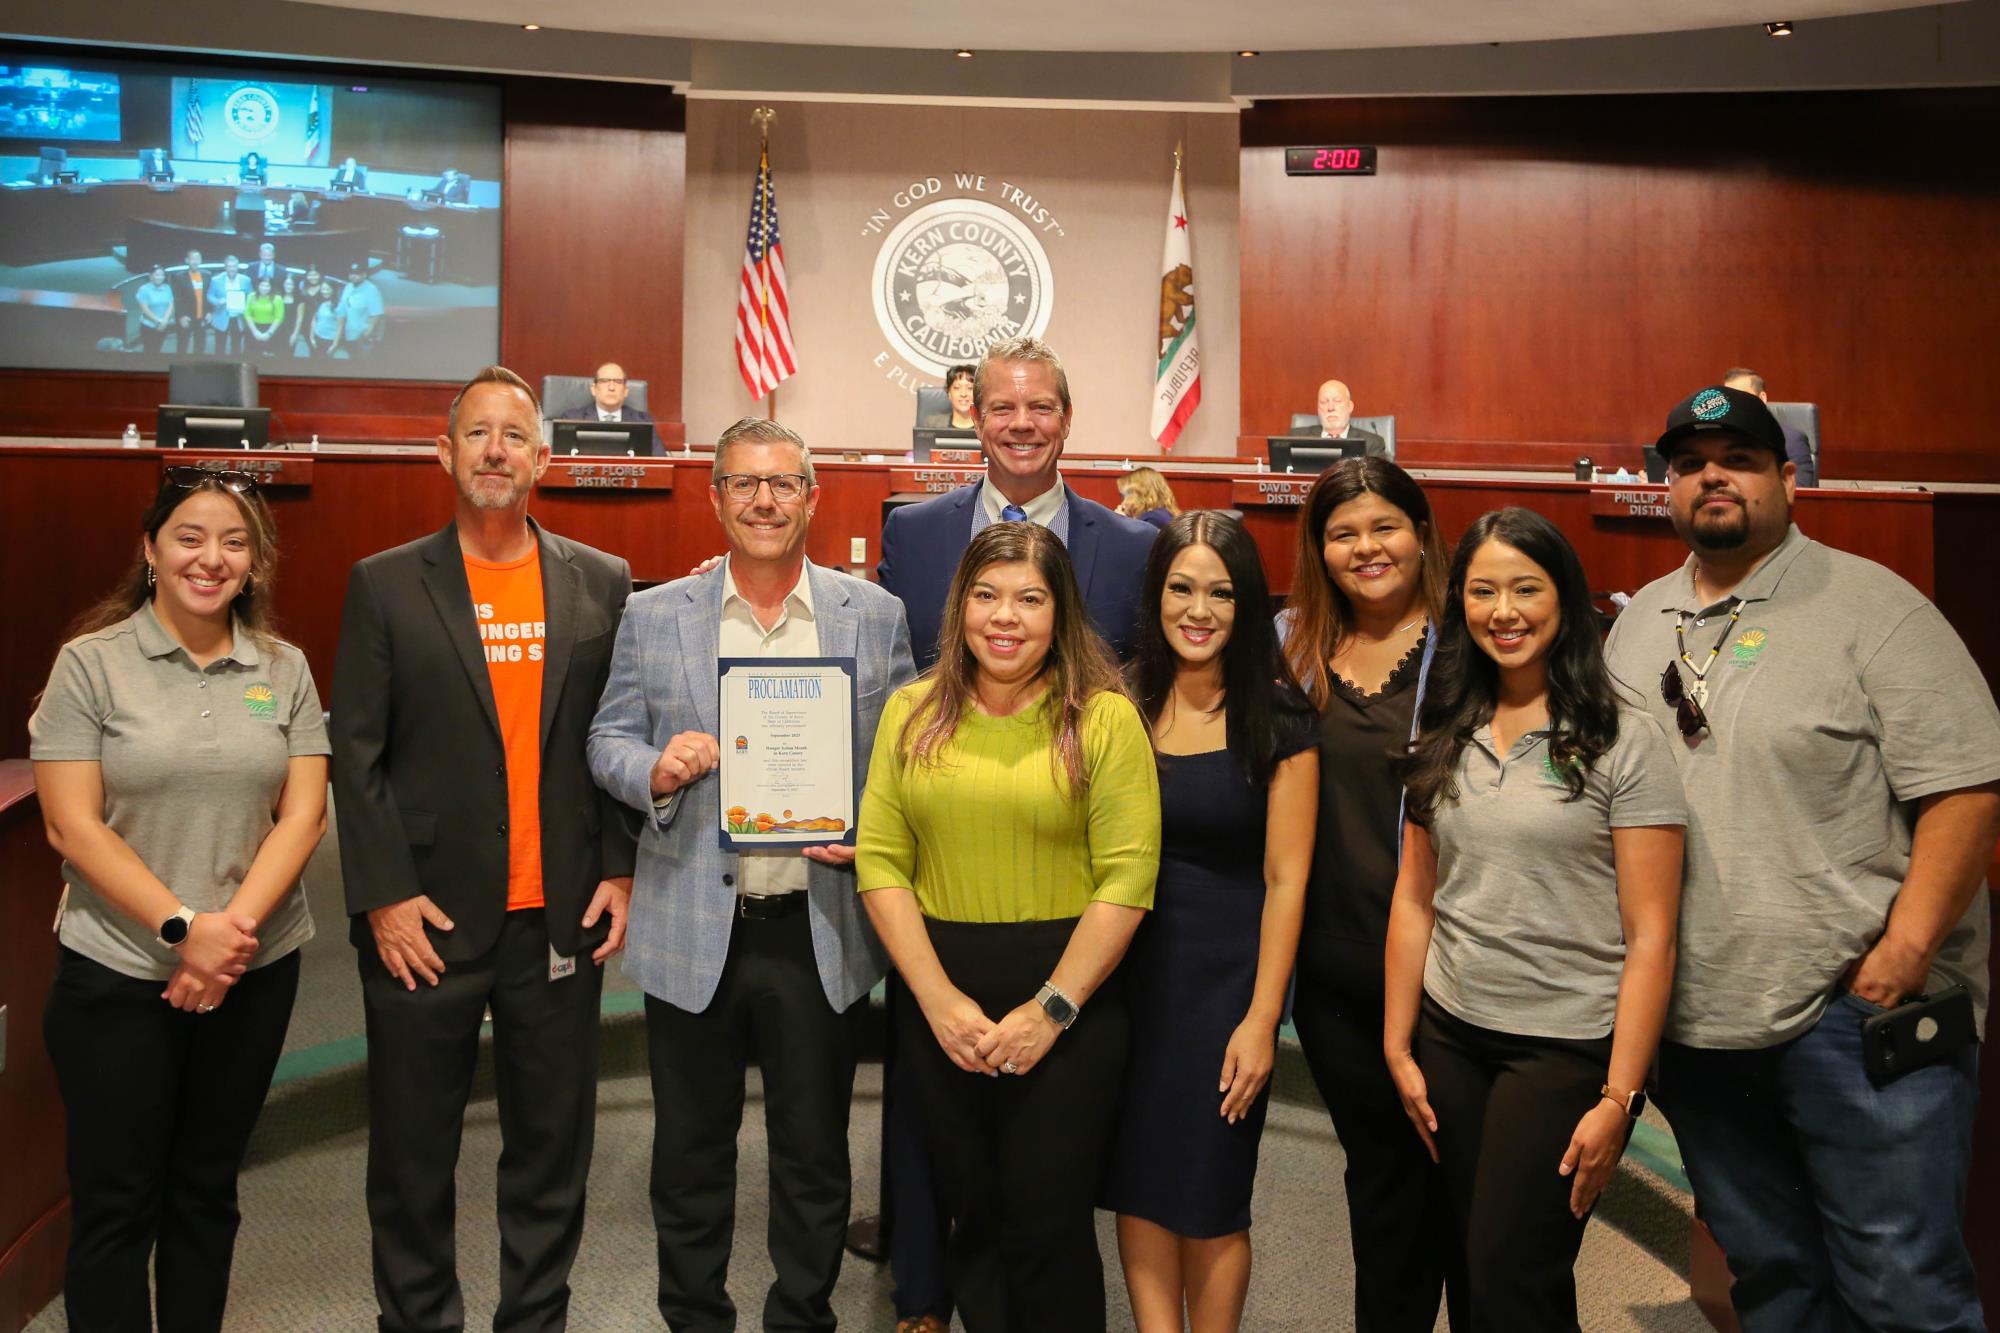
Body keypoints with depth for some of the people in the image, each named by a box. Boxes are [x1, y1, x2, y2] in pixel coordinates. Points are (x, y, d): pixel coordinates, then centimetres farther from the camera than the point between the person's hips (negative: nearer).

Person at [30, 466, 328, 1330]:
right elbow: (73, 827, -9)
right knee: (115, 1201, 7)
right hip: (116, 975, -2)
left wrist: (236, 924, -14)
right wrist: (182, 928, -16)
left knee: (206, 1188, 15)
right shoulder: (91, 664, -5)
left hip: (255, 970, 3)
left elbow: (303, 813, -1)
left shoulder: (283, 670, 3)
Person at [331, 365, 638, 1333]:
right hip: (426, 922, -1)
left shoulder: (602, 583, 5)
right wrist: (384, 896, -8)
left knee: (552, 1145, 12)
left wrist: (620, 869, -1)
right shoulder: (385, 585, 1)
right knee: (413, 1151, 12)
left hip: (561, 918, 2)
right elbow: (356, 755, -2)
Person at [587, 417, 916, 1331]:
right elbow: (609, 739, 5)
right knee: (691, 1151, 14)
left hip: (822, 928, 0)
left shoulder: (875, 616, 2)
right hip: (695, 931, 1)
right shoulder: (653, 616, 3)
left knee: (814, 1153, 13)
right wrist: (655, 771, -16)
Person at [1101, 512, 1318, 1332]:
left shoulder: (1277, 718, -8)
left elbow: (1285, 880, -9)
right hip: (1130, 964, 3)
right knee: (1136, 1181, 9)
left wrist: (1261, 1019, -13)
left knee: (1208, 1199, 7)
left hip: (1226, 972, -3)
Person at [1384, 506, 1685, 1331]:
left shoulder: (1624, 742, -9)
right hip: (1450, 1039, 5)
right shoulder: (1445, 741, 6)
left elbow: (1650, 935, -10)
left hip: (1566, 1047, -4)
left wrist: (1620, 1097, -14)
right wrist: (1398, 1047, 6)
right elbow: (1414, 900, 9)